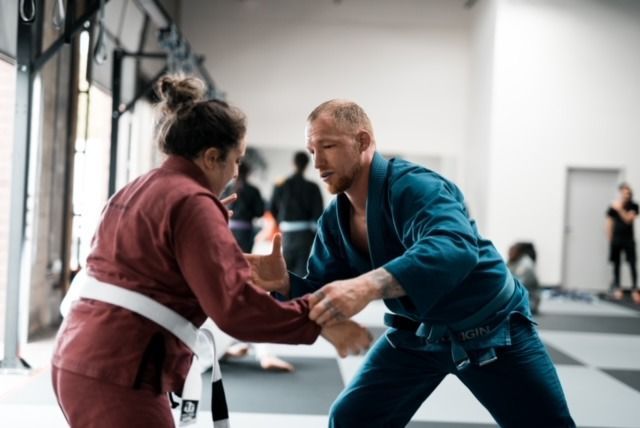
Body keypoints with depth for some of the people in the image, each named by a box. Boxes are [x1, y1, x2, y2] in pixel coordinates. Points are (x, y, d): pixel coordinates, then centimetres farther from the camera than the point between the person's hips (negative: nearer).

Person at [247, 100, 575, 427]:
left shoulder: (413, 187, -29)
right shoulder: (335, 219, -6)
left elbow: (456, 248, -49)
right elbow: (327, 297, -2)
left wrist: (368, 286, -63)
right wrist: (286, 284, -25)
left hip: (490, 329, -6)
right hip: (417, 334, 6)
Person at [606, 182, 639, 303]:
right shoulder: (613, 207, 0)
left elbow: (628, 219, -13)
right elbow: (610, 224, 3)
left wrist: (620, 209, -20)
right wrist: (610, 240, 0)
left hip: (629, 240, -1)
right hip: (616, 239, 1)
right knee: (616, 264, 7)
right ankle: (616, 288, 16)